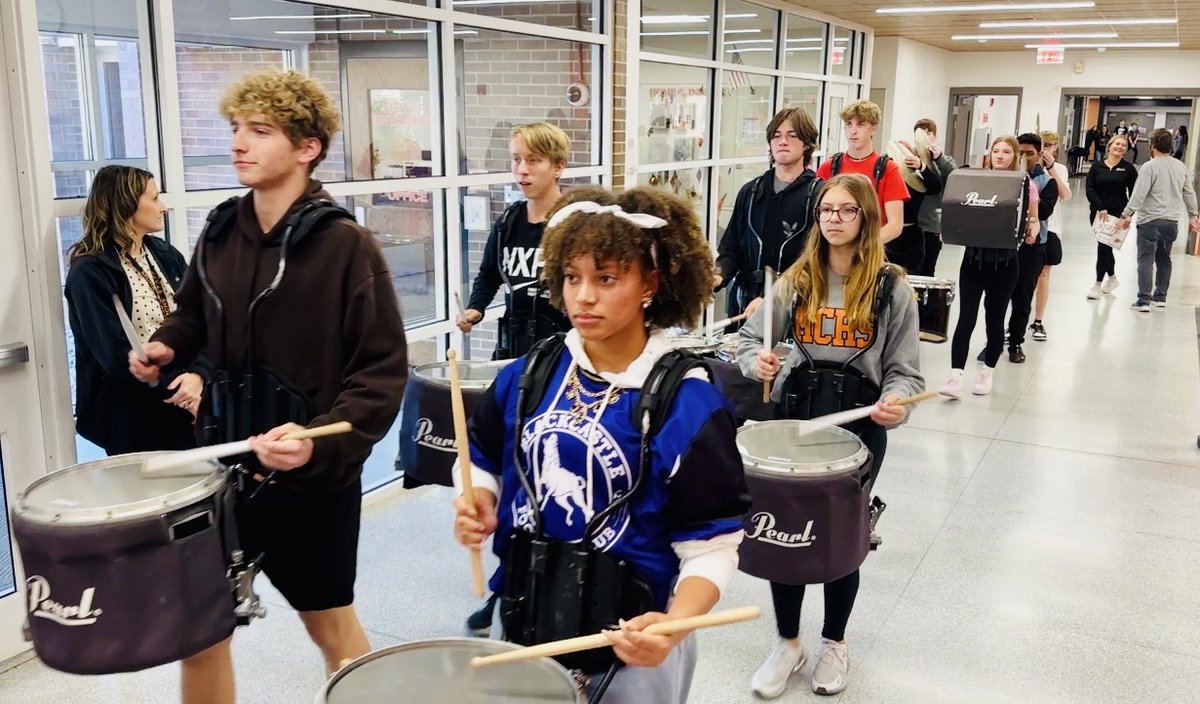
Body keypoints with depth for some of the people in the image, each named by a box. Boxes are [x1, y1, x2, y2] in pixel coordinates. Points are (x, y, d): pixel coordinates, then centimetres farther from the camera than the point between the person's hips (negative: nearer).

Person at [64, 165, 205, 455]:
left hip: (184, 406, 6)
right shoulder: (89, 273, -11)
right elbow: (115, 354, -17)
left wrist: (197, 373, -17)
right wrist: (176, 389, -18)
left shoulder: (165, 255, 7)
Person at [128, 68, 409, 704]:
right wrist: (165, 346, -1)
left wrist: (319, 441, -30)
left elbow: (383, 370, -18)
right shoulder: (219, 232, 2)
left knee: (331, 627, 14)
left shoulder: (346, 246, -16)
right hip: (225, 461, 5)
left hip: (315, 476, -5)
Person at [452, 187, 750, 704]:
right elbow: (485, 461, 12)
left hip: (630, 641, -4)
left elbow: (712, 546, -13)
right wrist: (479, 506, -8)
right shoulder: (525, 377, -3)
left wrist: (673, 624, -29)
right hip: (521, 619, 4)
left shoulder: (688, 405, -16)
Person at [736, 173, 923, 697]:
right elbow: (750, 338, 6)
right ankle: (787, 643, 26)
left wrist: (894, 403, -23)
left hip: (860, 424, -2)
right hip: (794, 415, 2)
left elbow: (904, 371, -2)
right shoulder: (794, 280, 4)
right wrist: (757, 360, -17)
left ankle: (834, 643, 33)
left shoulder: (892, 288, -3)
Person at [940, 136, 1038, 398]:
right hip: (974, 257, 1)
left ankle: (987, 372, 25)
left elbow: (1033, 220, 8)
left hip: (1005, 262, -1)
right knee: (966, 318, -5)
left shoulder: (1026, 185, 0)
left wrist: (1031, 232, -12)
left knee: (995, 319, 8)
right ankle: (956, 378, -6)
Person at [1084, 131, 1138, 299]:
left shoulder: (1129, 168, 1)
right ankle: (1112, 278, 34)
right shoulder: (1097, 166, 4)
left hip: (1117, 214, -3)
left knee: (1104, 246, -9)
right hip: (1098, 212, 3)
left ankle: (1098, 284, -3)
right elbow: (1089, 189, -4)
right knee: (1105, 246, 14)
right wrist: (1100, 208, -15)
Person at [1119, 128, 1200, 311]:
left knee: (1146, 260, -5)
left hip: (1150, 221, -6)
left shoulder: (1150, 167, -13)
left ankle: (1144, 300, -9)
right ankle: (1160, 297, 25)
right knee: (1164, 259, 17)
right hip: (1171, 222, 6)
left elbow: (1138, 195, -17)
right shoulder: (1181, 166, 7)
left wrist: (1126, 215, -11)